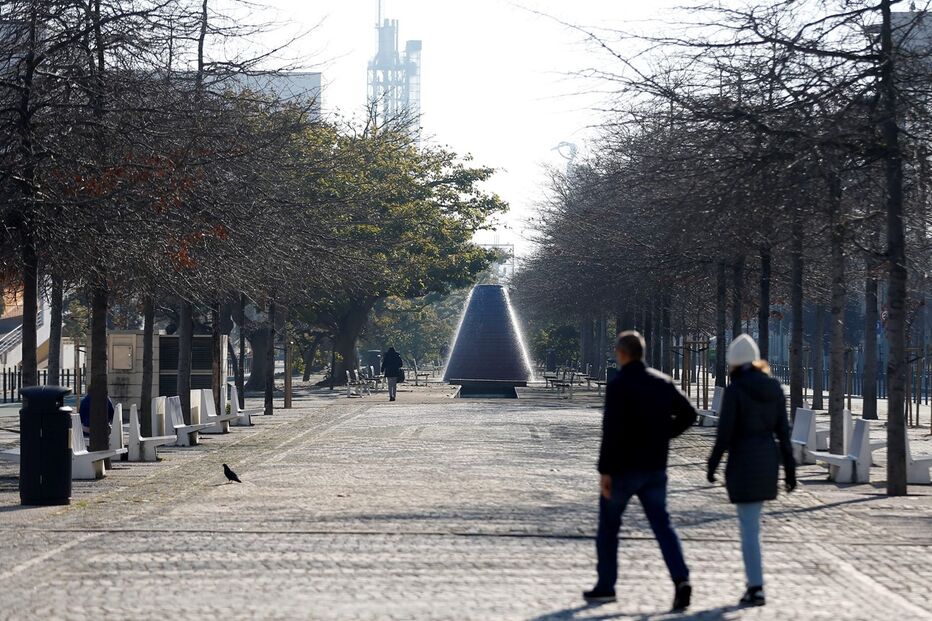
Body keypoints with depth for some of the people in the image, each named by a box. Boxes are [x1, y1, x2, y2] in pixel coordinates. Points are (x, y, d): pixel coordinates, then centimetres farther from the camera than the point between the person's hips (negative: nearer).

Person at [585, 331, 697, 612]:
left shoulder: (618, 385, -14)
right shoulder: (662, 382, 6)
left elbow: (611, 430, -20)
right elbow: (689, 413, 9)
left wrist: (605, 470, -18)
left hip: (624, 467, -5)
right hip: (655, 468, 5)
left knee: (608, 525, 12)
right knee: (661, 524, 3)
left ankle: (605, 586, 19)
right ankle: (681, 579, -16)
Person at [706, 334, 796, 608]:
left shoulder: (734, 390, -13)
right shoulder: (774, 387, 5)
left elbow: (725, 432, -14)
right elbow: (783, 430, 6)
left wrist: (712, 464, -2)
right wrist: (790, 468, 10)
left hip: (743, 460, -6)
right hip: (768, 459, 6)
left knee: (749, 527, -1)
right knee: (750, 522, 21)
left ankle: (756, 590, -2)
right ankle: (754, 583, 21)